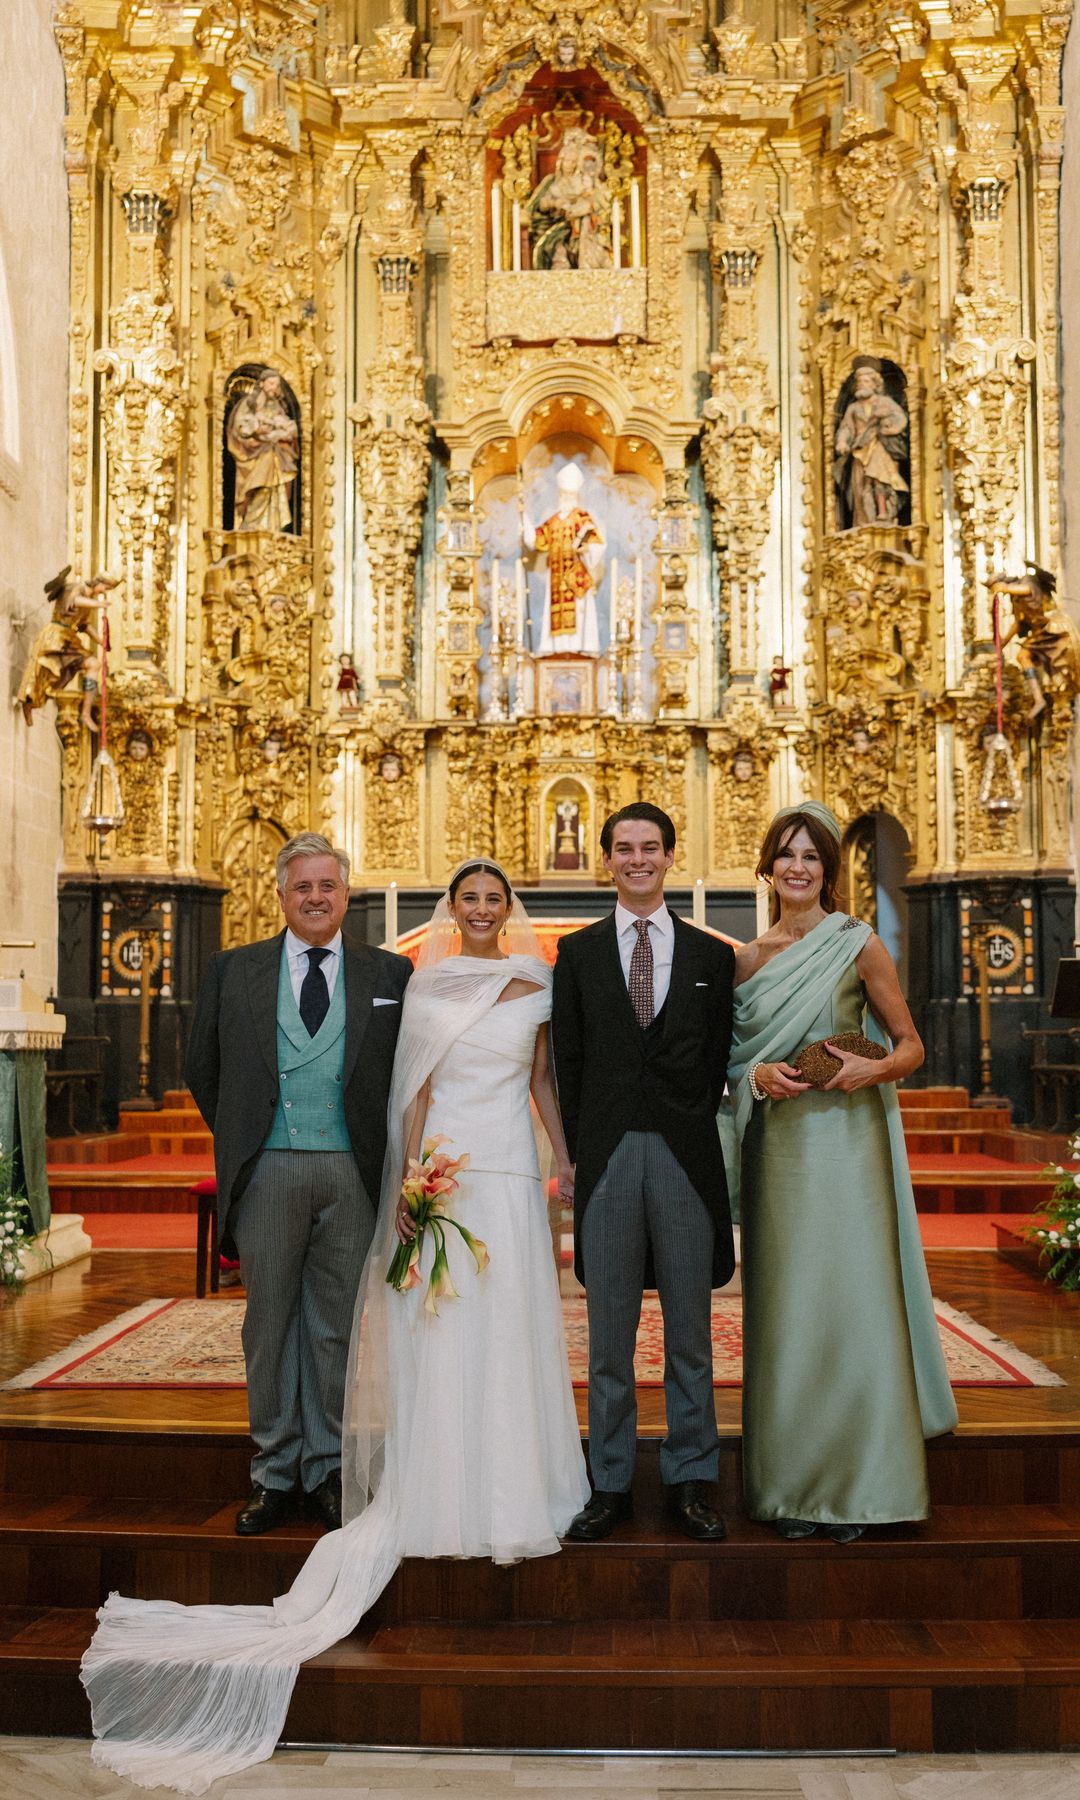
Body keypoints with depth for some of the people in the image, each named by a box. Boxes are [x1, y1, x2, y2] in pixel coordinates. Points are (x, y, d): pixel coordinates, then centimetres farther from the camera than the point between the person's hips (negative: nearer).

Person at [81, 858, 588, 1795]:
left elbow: (544, 1079, 14)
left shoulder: (538, 985, 8)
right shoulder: (424, 986, 4)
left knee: (510, 1328, 5)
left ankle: (509, 1484, 19)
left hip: (512, 1174, 1)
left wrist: (568, 1156, 7)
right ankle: (444, 1487, 13)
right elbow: (414, 1092, 2)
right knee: (437, 1327, 1)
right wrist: (406, 1182, -6)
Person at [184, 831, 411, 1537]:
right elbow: (204, 1071, 12)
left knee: (338, 1325, 7)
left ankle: (329, 1470, 20)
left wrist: (388, 1155, 3)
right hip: (268, 1171, 0)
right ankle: (274, 1472, 20)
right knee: (270, 1324, 8)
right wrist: (241, 1140, 9)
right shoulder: (233, 970, 7)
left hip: (353, 1174, 0)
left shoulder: (390, 974, 6)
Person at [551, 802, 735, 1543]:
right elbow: (565, 1063, 7)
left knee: (690, 1330, 7)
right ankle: (611, 1484, 17)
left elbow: (718, 1062, 8)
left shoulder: (712, 956, 8)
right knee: (609, 1334, 6)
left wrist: (690, 1131, 0)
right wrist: (581, 1150, 2)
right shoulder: (577, 953, 8)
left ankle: (692, 1481, 19)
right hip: (606, 1156, 0)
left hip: (685, 1158, 0)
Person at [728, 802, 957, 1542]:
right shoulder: (748, 957, 9)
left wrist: (873, 1069, -18)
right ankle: (791, 1480, 18)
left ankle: (856, 1486, 12)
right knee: (783, 1307, 6)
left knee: (850, 1301, -2)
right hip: (777, 1145, 3)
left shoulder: (858, 944, -1)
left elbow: (911, 1045, 2)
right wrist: (758, 1076, -6)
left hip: (846, 1142, -3)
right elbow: (731, 1058, 15)